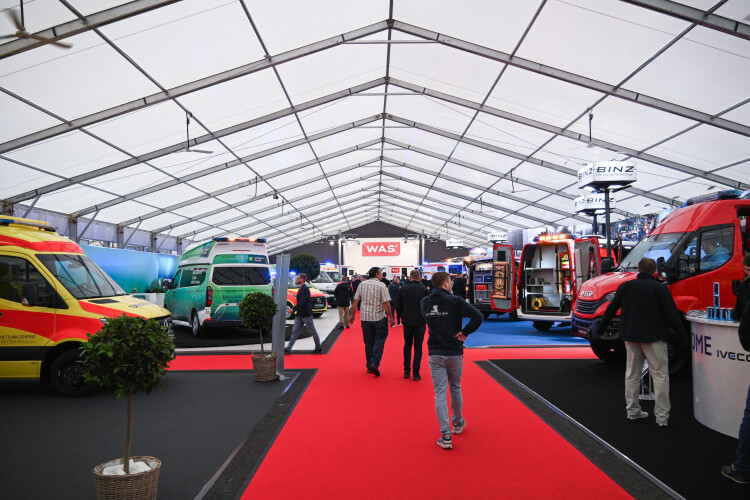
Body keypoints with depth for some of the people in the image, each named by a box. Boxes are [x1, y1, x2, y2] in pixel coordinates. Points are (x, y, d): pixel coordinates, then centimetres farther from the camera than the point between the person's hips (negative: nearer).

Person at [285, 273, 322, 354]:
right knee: (294, 331, 4)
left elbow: (302, 301, -26)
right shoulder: (300, 289, 14)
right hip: (300, 314, 9)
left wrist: (294, 309, -32)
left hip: (306, 314, -9)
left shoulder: (306, 289, -16)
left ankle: (318, 348, 15)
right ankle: (288, 349, 3)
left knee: (313, 332, 3)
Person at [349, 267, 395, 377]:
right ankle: (374, 364, -9)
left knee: (368, 343, 12)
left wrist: (352, 315, 12)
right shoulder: (381, 285, -9)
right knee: (379, 341, 4)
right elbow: (386, 303, -13)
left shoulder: (362, 284, 4)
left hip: (365, 318, 4)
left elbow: (355, 301, 4)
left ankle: (369, 366, 19)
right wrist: (390, 317, -5)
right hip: (379, 318, -4)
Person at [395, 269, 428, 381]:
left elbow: (398, 305, 3)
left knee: (407, 345, 16)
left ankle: (407, 371, 16)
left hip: (407, 322, 2)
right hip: (420, 322, -2)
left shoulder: (403, 288, -1)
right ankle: (416, 373, 2)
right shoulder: (424, 289, -6)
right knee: (418, 347, 3)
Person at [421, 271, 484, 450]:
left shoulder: (425, 302, 1)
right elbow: (478, 316, -18)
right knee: (455, 389, 19)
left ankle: (445, 435, -2)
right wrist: (465, 332, -9)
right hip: (454, 353, -2)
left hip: (435, 354, 2)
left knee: (440, 393, 2)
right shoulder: (454, 301, -13)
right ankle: (458, 423, 39)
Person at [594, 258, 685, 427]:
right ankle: (662, 416, 0)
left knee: (632, 374, 15)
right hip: (654, 337, -4)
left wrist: (599, 328, 18)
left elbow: (611, 309, 8)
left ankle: (632, 410, 20)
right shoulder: (659, 288, -8)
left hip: (631, 337, 4)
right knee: (660, 375, 1)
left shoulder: (625, 286, 4)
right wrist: (681, 333, -1)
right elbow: (671, 312, -10)